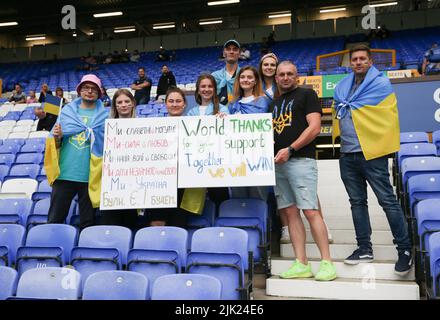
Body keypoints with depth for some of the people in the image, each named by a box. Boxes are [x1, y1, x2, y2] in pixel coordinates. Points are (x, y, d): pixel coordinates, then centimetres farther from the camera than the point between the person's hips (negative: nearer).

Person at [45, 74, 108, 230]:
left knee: (87, 223, 9)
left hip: (91, 176, -1)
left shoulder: (104, 115, 6)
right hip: (64, 174, 1)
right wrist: (57, 137, -12)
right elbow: (55, 144, 9)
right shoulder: (67, 111, 10)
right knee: (54, 220, 5)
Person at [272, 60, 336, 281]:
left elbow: (315, 127, -7)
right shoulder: (274, 103, 23)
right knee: (290, 212, 3)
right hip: (278, 162, 7)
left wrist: (290, 149, -13)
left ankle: (327, 262, -5)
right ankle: (301, 264, 7)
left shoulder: (306, 95, 4)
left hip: (301, 160, -6)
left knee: (310, 211, -11)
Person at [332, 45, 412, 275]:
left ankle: (405, 249, 9)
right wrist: (343, 138, 4)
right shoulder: (342, 86, 15)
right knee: (357, 202, 11)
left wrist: (347, 107, -1)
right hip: (348, 154, 6)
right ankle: (364, 248, 21)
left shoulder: (381, 83, -2)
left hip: (371, 152, -6)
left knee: (388, 201, -2)